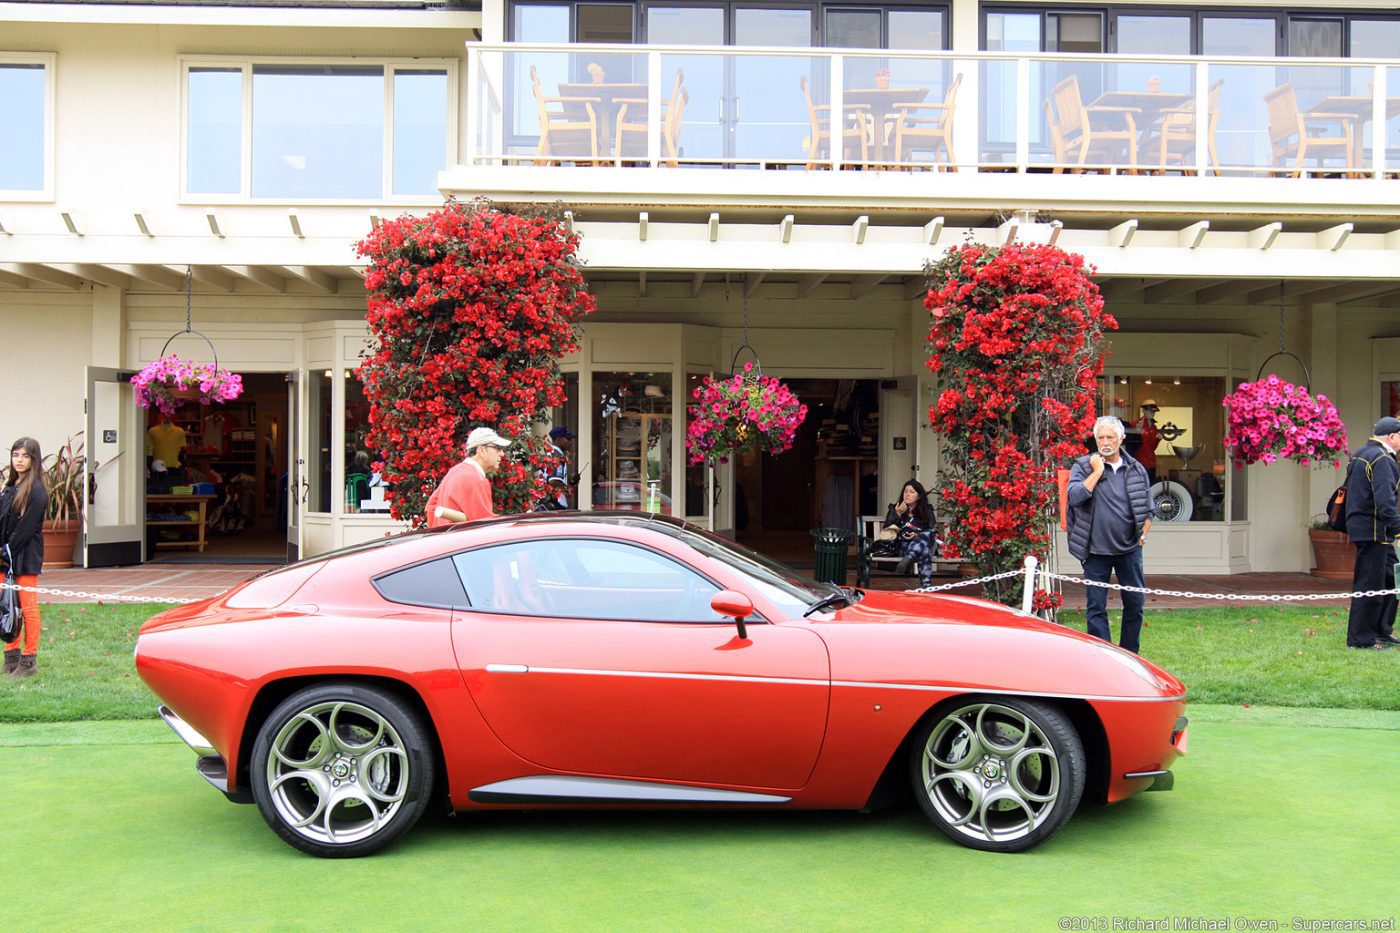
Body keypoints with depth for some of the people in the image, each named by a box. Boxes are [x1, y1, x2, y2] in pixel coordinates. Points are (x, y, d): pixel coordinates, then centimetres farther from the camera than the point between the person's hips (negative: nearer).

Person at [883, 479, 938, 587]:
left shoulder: (927, 511, 17)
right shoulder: (894, 509, 16)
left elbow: (931, 532, 8)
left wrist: (917, 535, -13)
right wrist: (898, 514, -7)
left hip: (923, 542, 1)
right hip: (901, 545, -1)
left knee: (926, 535, -40)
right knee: (925, 552, -39)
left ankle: (908, 559, -68)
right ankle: (926, 585, -61)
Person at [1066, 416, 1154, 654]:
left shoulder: (1136, 470, 7)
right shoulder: (1083, 466, -1)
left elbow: (1147, 509, 16)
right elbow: (1075, 496, -18)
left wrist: (1142, 536, 6)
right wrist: (1097, 471, -14)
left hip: (1129, 549, 3)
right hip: (1096, 552, -2)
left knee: (1135, 603, 8)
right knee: (1096, 607, 1)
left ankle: (1130, 656, 23)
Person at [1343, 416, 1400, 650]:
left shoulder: (1360, 455, 17)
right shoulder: (1381, 459, -15)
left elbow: (1351, 492, 24)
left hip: (1361, 524, 11)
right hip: (1373, 530, -11)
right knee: (1370, 585, -5)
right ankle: (1360, 639, 0)